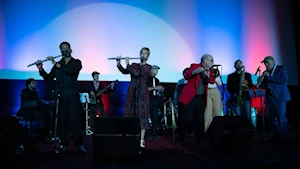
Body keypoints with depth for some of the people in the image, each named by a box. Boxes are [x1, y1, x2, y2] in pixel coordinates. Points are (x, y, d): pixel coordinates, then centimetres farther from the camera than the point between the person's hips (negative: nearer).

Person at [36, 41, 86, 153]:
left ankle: (79, 144, -7)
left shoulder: (76, 62, 5)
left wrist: (55, 64, -13)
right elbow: (49, 79, 12)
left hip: (73, 95, -3)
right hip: (61, 96, 3)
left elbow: (70, 70, -16)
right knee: (63, 120, 3)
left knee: (75, 119, -10)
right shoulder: (57, 65, 16)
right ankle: (64, 144, 10)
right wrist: (41, 69, -2)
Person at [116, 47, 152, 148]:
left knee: (142, 115, -7)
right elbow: (124, 71, 6)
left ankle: (142, 140, -7)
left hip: (142, 93, -4)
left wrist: (127, 64, -7)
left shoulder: (148, 67, 1)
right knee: (131, 115, 2)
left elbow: (137, 73, -14)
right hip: (132, 92, 4)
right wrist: (118, 64, -7)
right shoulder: (134, 65, 16)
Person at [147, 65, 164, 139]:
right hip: (148, 99, -6)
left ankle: (154, 133, 11)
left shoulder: (156, 80, 20)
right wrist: (155, 88, -16)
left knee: (155, 117, 5)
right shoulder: (147, 78, -2)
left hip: (155, 99, 6)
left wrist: (161, 89, 1)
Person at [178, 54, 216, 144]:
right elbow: (186, 76, -16)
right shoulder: (194, 66, -3)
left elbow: (212, 81, -2)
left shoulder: (210, 71, 12)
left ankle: (200, 140, 16)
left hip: (201, 98, 5)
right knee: (186, 119, -1)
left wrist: (208, 76, -21)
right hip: (190, 97, -5)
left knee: (200, 120, 8)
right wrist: (195, 71, -32)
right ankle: (180, 139, 10)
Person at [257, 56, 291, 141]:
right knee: (271, 118, 3)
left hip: (279, 96, -5)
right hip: (269, 97, 6)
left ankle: (283, 136, 2)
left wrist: (269, 77, -14)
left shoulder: (282, 68, 3)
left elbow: (284, 80, -13)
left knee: (281, 117, -7)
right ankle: (276, 135, 12)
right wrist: (260, 82, -4)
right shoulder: (266, 72, 17)